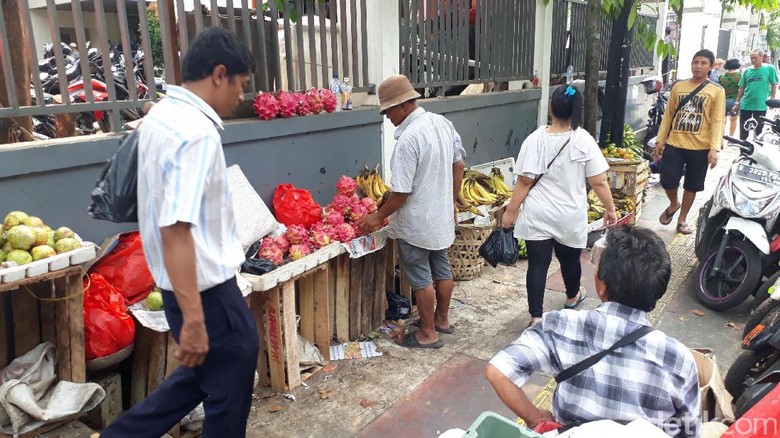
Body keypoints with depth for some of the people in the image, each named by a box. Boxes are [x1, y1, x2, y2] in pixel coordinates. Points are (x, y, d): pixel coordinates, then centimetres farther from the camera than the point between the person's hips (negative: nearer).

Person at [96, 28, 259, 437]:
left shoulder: (160, 115, 8)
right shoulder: (196, 132, -23)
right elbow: (175, 230, -29)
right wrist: (193, 320, -27)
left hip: (186, 282, 10)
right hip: (206, 287, -9)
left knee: (204, 373, 27)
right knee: (228, 392, 11)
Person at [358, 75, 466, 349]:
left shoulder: (408, 139, -25)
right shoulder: (442, 123, 0)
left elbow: (401, 192, -23)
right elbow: (458, 166, 9)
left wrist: (378, 217, -10)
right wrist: (453, 200, 20)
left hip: (416, 222, -8)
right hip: (442, 215, 8)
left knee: (421, 279, 6)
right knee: (442, 269, 20)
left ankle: (428, 334, 19)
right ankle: (442, 319, 37)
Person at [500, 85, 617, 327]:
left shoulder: (535, 139, -10)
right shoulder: (584, 140, -9)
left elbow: (524, 182, -10)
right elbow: (599, 182, -8)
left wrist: (510, 212, -2)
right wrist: (610, 209, 6)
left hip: (537, 216, -1)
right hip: (570, 217, 1)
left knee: (538, 264, 4)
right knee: (570, 259, 23)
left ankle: (536, 317, 5)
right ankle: (572, 296, 49)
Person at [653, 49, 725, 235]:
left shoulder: (717, 91, -1)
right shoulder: (678, 86, 7)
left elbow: (717, 121, -6)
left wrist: (714, 148, -16)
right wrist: (660, 140, 4)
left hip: (700, 147, -1)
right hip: (674, 144, 1)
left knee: (692, 185, 9)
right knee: (667, 180, -7)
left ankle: (682, 219, 27)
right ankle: (674, 204, 25)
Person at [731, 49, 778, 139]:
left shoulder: (769, 68, -3)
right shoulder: (747, 70, 5)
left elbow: (774, 85, 1)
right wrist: (737, 102, 8)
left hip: (761, 105, -2)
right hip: (745, 105, 3)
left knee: (759, 130, 8)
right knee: (743, 129, 10)